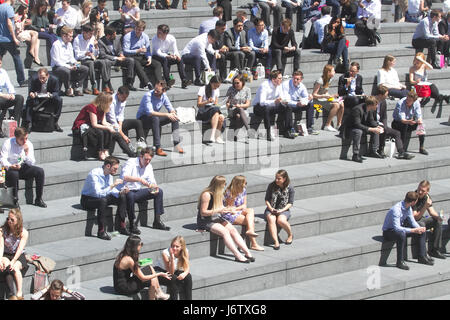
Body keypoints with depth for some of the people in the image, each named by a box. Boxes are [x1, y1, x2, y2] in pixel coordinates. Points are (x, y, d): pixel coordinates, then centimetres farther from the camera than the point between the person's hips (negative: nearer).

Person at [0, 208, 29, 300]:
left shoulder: (24, 232, -7)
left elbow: (20, 249, -17)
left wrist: (13, 262, -31)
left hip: (19, 256, -1)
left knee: (15, 268, -33)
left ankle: (19, 293, -31)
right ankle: (11, 294, -41)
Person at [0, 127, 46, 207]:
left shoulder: (29, 144, 2)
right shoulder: (7, 143, -8)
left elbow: (32, 163, 1)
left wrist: (27, 153, -16)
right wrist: (10, 166, -32)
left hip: (23, 167, 4)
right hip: (10, 168, -4)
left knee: (40, 171, -17)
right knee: (14, 174, -39)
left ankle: (38, 199, -10)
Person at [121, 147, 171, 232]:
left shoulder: (149, 167, 9)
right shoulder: (131, 162, -14)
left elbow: (151, 181, 6)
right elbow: (124, 177, -30)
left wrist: (155, 187, -19)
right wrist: (139, 179, -41)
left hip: (138, 191, 7)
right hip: (127, 190, -7)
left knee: (159, 191, -4)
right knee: (130, 196, -41)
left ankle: (157, 221, -2)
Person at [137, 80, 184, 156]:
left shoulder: (163, 96, -5)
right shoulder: (148, 96, -25)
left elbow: (170, 108, 2)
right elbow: (150, 112, -35)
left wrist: (173, 113, -24)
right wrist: (166, 114, -36)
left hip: (155, 119, 7)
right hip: (142, 119, -7)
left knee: (174, 118, -8)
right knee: (154, 118, -39)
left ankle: (176, 144, -13)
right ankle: (158, 148, -40)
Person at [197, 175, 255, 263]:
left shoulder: (219, 194, 9)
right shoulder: (207, 194, -18)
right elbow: (203, 213, -19)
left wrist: (227, 210, -3)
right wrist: (218, 210, -24)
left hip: (217, 219, 8)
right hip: (205, 221, -8)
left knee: (233, 230, -15)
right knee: (225, 231, -29)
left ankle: (247, 252, -21)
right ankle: (238, 256, -34)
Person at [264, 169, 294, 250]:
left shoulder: (290, 188, -2)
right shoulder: (271, 186, 1)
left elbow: (290, 203, -1)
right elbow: (267, 199, 6)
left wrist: (282, 210, -15)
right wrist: (271, 208, -11)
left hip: (283, 210, -2)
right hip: (271, 209, 2)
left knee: (280, 220, -34)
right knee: (271, 219, -33)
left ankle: (290, 235, -3)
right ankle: (276, 242, -39)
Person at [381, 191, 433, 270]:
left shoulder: (408, 208, -4)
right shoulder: (396, 209, -32)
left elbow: (412, 221, 4)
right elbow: (397, 228, -37)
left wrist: (419, 228, -17)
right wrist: (413, 230, -39)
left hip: (400, 228, 9)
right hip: (388, 231, -9)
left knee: (422, 232, 1)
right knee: (402, 234, -41)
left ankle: (422, 256, 7)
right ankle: (400, 262, -31)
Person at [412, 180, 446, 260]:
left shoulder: (427, 197, -2)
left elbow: (431, 211, 6)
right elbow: (415, 217, -26)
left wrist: (438, 216, -16)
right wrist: (425, 207, -36)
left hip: (421, 219, 8)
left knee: (438, 221, -10)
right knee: (421, 224, -36)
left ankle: (434, 250, -9)